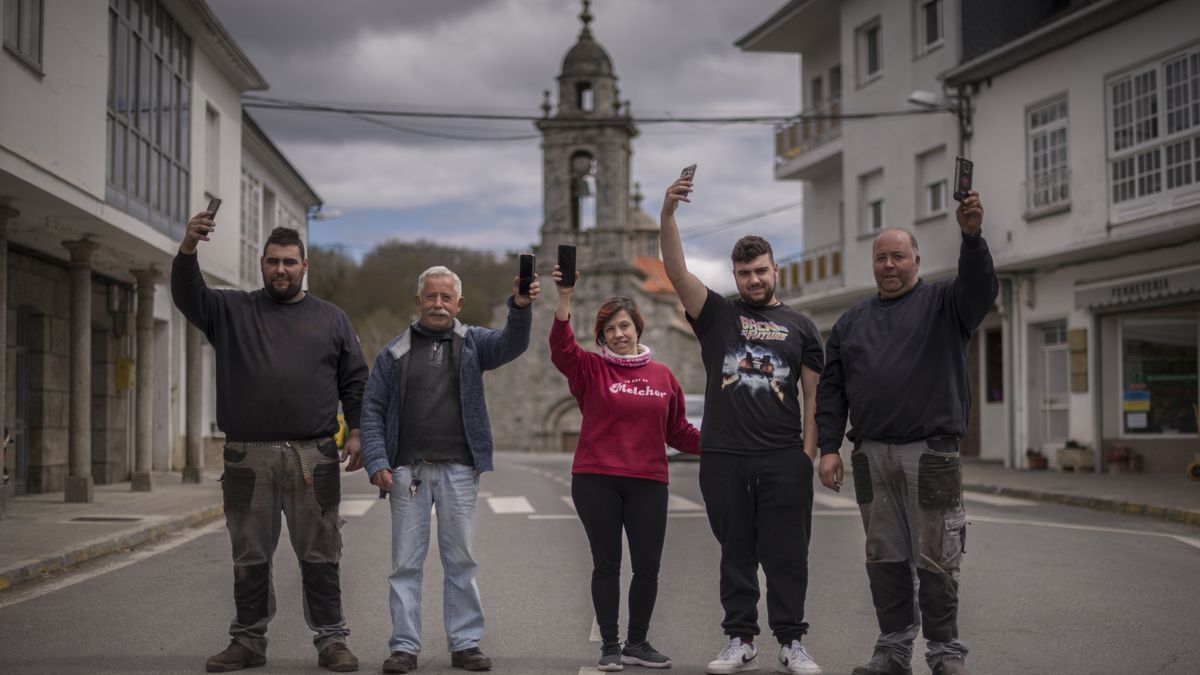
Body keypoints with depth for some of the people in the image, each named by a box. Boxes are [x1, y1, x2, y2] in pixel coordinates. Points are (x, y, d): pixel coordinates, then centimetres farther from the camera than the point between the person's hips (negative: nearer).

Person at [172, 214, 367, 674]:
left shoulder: (331, 319, 11)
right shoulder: (232, 310, 10)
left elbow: (355, 382, 10)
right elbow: (188, 297, -7)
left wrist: (357, 432, 0)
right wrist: (187, 250, -25)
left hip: (313, 457, -1)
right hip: (248, 458, 1)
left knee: (319, 557, 3)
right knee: (250, 558, 8)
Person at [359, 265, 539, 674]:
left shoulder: (473, 343, 8)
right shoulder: (395, 352, 8)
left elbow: (512, 344, -12)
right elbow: (372, 409, 4)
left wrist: (521, 306, -32)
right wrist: (376, 462, -8)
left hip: (459, 471, 0)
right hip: (408, 471, 0)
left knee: (460, 561, 6)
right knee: (406, 563, 3)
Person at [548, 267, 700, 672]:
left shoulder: (663, 376, 9)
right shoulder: (590, 369, 3)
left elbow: (678, 431, 14)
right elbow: (561, 347, -16)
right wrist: (564, 297, -27)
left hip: (648, 483, 2)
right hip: (596, 481, -2)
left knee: (647, 567, 4)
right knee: (606, 564, 5)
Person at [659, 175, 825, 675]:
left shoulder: (799, 326, 11)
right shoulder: (716, 315, 10)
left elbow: (813, 395, 9)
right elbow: (676, 272, -5)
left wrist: (810, 451, -3)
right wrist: (667, 214, -19)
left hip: (784, 460, 0)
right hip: (724, 458, 0)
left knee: (787, 555, 1)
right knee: (736, 554, 7)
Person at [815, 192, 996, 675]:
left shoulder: (943, 303, 7)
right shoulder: (852, 321, 16)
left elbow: (980, 288, -15)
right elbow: (830, 388, 14)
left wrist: (972, 235, -33)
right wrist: (829, 447, 4)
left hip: (930, 454, -4)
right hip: (872, 456, 4)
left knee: (935, 561, -2)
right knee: (884, 558, 8)